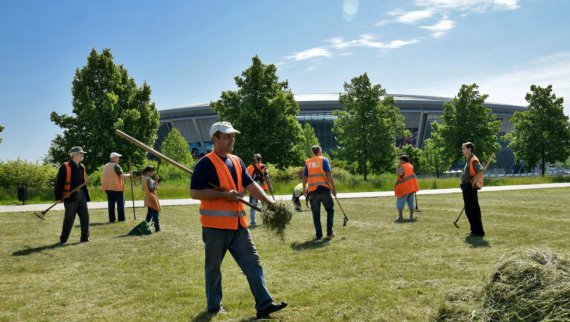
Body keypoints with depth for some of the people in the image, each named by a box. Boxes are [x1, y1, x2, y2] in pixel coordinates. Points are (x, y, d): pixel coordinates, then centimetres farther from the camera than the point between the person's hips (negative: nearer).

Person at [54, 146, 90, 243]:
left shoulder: (82, 167, 13)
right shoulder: (65, 167, -9)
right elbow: (59, 182, -10)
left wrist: (86, 196, 16)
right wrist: (58, 197, -14)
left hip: (81, 195, 6)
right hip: (70, 196, -6)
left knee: (85, 216, 5)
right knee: (69, 218, 0)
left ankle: (85, 237, 15)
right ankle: (63, 239, 13)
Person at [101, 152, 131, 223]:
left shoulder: (106, 166, 12)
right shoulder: (116, 166, -12)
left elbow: (104, 177, 17)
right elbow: (122, 175, -20)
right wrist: (129, 174, -4)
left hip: (108, 188, 7)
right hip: (117, 187, -7)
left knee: (111, 203, 8)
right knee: (120, 203, 1)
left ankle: (111, 219, 6)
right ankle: (121, 218, 1)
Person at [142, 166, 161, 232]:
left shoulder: (143, 178, 8)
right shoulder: (149, 179, -19)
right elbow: (152, 189, -22)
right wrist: (156, 181, -18)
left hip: (147, 198, 9)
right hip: (152, 197, -9)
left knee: (149, 212, 20)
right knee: (155, 212, -3)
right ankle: (157, 228, -3)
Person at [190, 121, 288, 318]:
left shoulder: (237, 161, 13)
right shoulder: (206, 163, -11)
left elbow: (250, 184, 10)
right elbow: (194, 192, -15)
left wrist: (269, 202, -4)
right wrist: (224, 195, -20)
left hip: (238, 224, 7)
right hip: (215, 225, -7)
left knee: (253, 263, 2)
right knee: (213, 267, 8)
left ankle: (264, 304, 4)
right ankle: (214, 305, 23)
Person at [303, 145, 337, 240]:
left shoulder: (307, 162, 12)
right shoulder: (324, 160, 2)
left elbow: (305, 177, 10)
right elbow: (329, 174, -7)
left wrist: (304, 190, 20)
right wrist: (333, 188, -5)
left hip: (312, 190, 3)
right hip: (324, 189, -2)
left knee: (316, 214, 8)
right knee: (330, 210, 14)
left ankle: (319, 235, 8)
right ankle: (329, 232, 10)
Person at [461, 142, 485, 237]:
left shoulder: (473, 160, -13)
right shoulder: (468, 160, 17)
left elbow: (481, 171, -27)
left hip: (470, 188, -10)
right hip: (466, 188, 10)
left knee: (473, 210, -6)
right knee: (468, 210, 15)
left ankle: (479, 231, -2)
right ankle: (475, 230, 23)